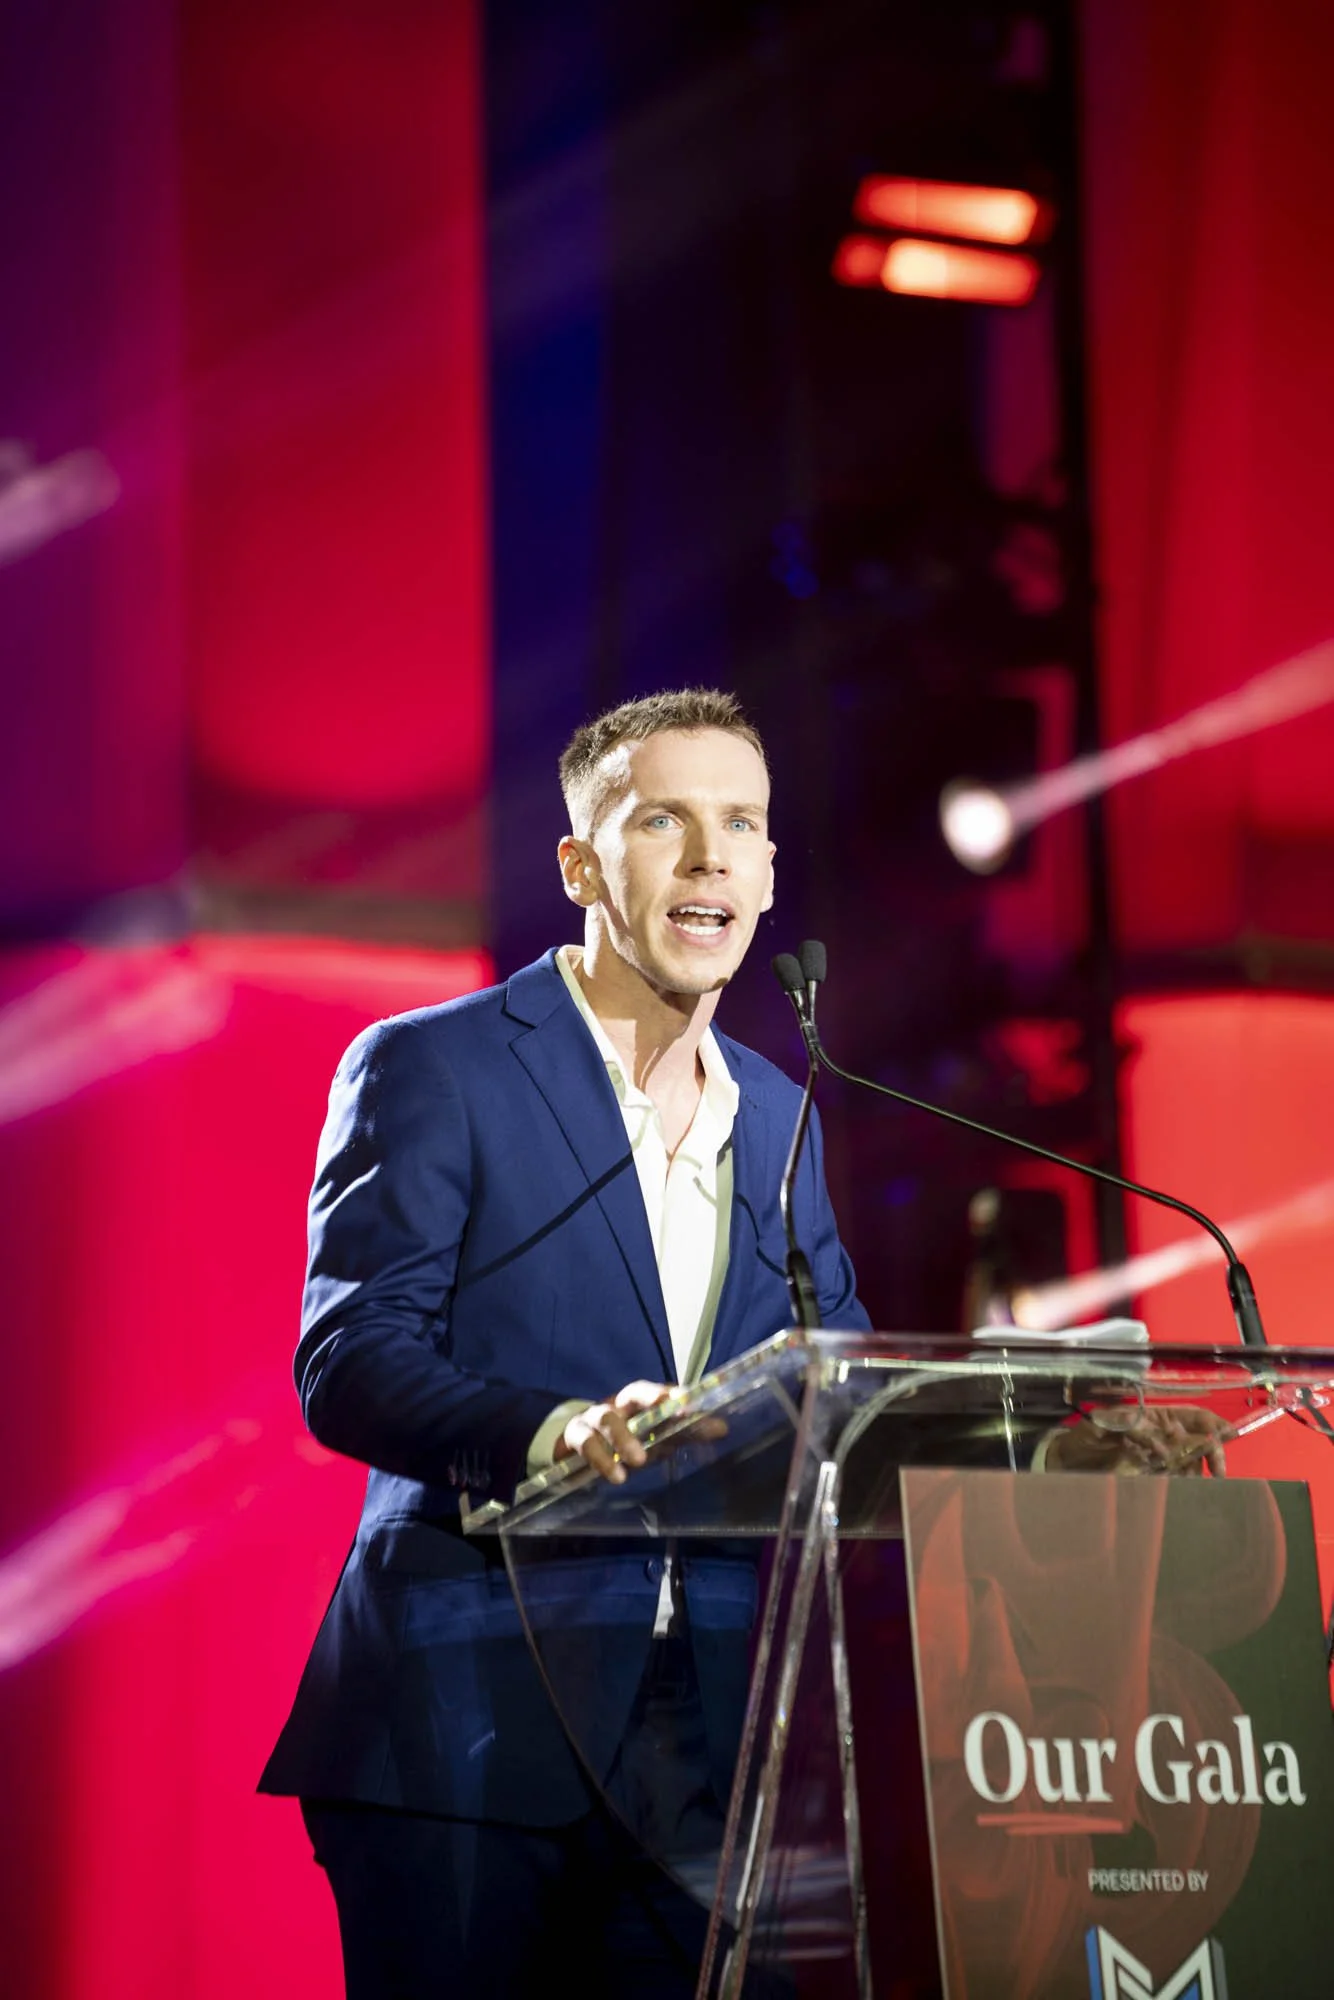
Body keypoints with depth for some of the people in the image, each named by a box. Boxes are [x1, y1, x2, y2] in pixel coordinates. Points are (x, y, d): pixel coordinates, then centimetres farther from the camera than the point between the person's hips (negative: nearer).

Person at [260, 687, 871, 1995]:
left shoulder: (778, 1117, 19)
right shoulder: (429, 1068, 0)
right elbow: (348, 1362, -11)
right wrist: (558, 1435, -29)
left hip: (708, 1734, 5)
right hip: (471, 1724, -5)